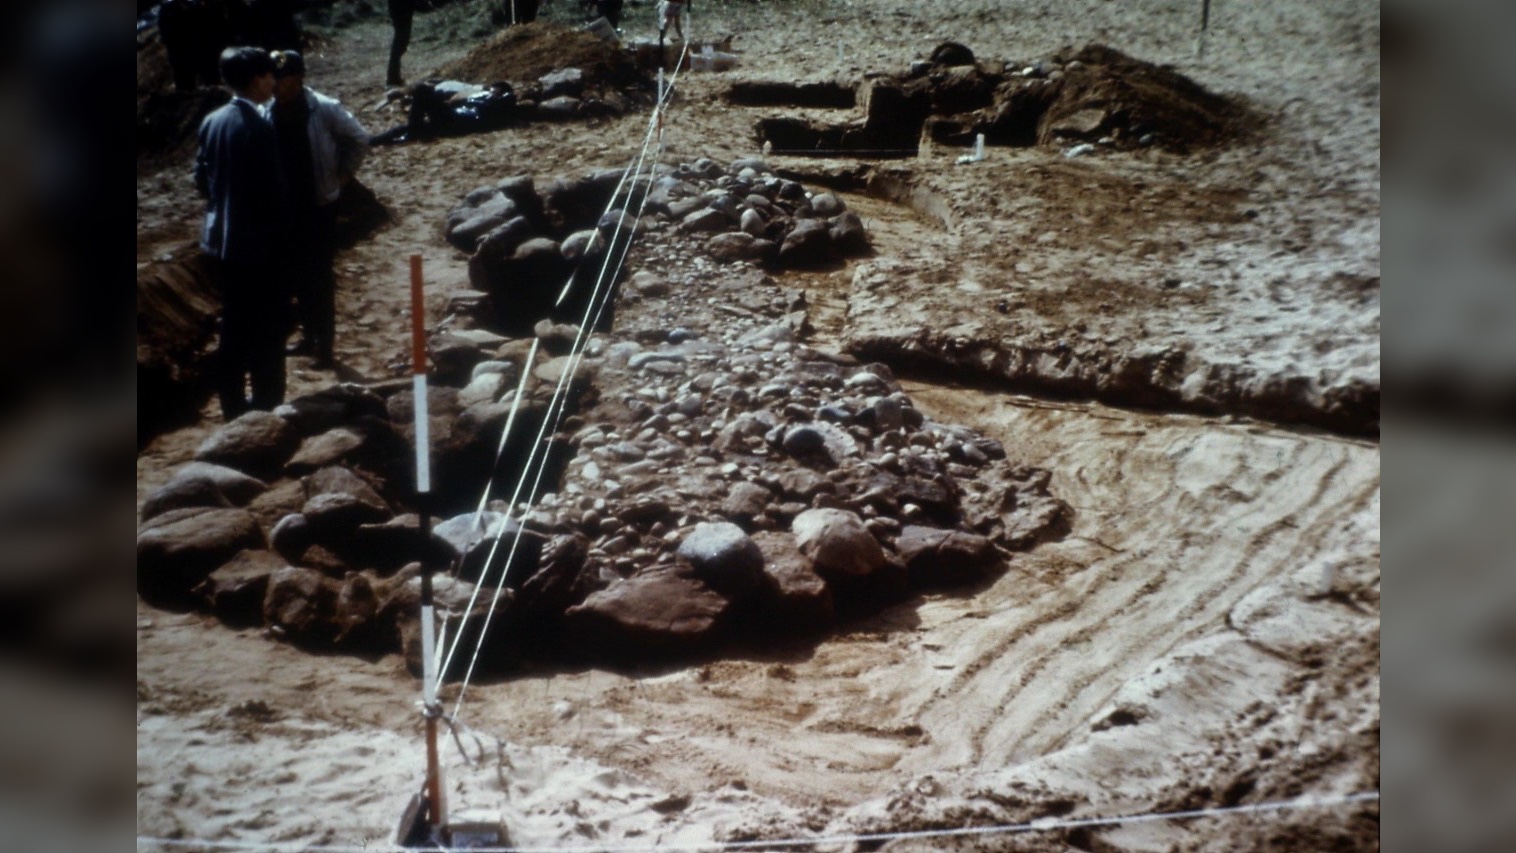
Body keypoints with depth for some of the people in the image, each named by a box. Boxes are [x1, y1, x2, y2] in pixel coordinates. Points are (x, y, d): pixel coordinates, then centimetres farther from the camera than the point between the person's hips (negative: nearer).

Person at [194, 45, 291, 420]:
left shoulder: (212, 122, 4)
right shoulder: (259, 128, -20)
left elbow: (201, 177, 11)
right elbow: (272, 189, -19)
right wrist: (280, 234, -4)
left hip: (219, 239, 8)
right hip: (256, 242, -8)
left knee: (234, 326, 17)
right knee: (268, 329, 4)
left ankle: (234, 406, 25)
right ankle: (268, 408, 10)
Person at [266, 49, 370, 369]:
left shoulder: (325, 109, -13)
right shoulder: (267, 113, -4)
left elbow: (359, 139, -1)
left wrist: (342, 174, -2)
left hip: (319, 204, -4)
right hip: (285, 206, 4)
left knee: (320, 277, 0)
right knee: (298, 275, 14)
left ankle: (325, 344, 6)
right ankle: (309, 336, 28)